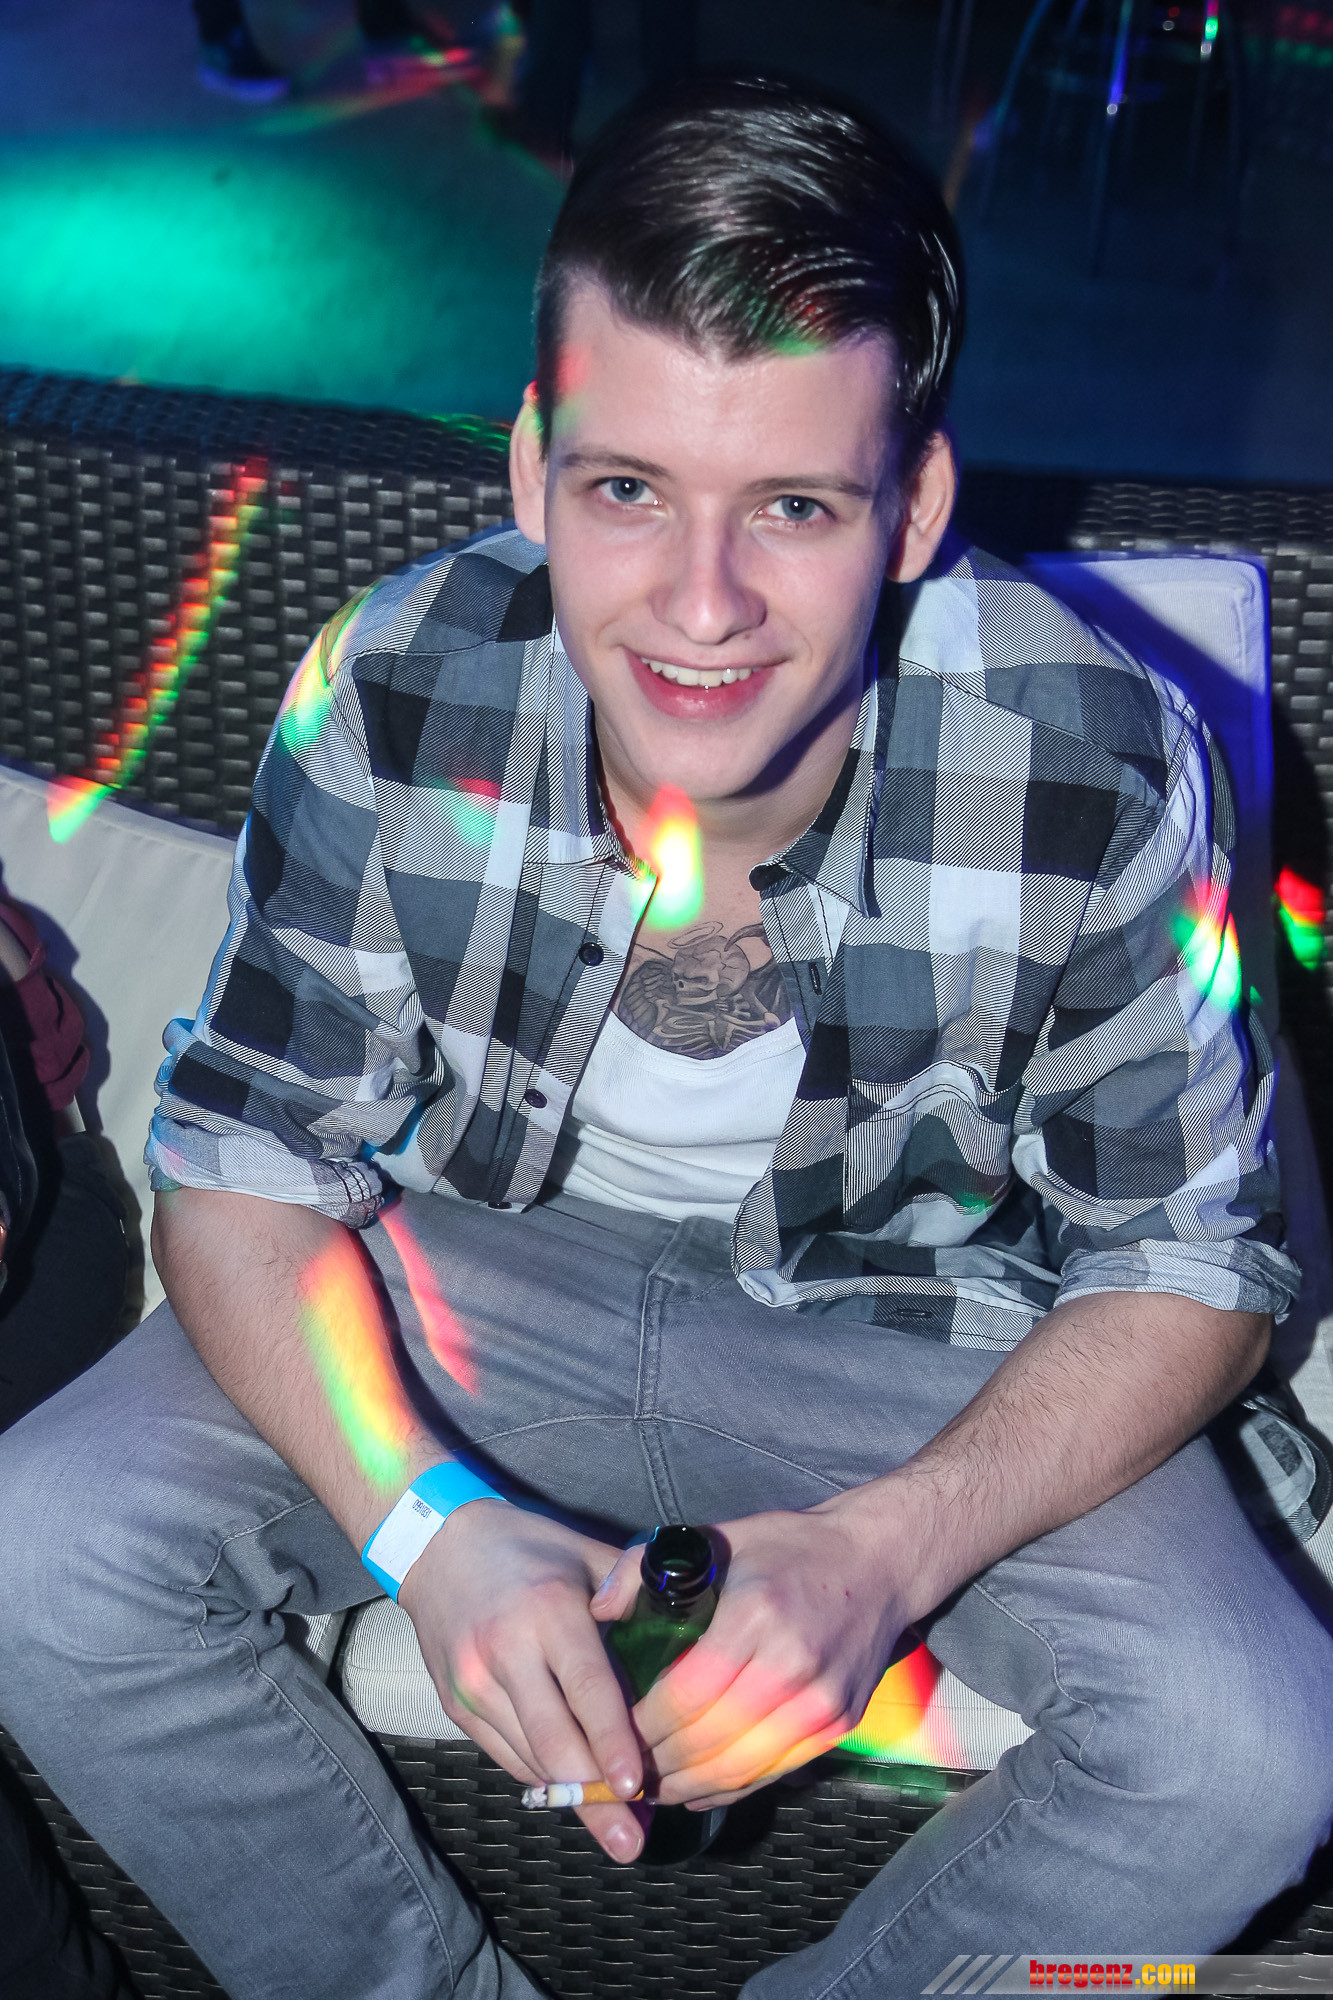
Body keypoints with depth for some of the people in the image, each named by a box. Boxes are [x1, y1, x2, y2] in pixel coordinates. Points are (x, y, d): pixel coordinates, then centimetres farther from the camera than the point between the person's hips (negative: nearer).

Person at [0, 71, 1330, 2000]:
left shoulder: (1106, 768, -24)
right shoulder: (387, 701, -21)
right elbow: (244, 1167, -10)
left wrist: (892, 1547, -29)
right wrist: (428, 1522, -28)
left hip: (921, 1333, -1)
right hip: (476, 1278, 1)